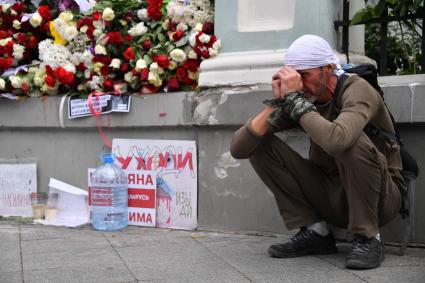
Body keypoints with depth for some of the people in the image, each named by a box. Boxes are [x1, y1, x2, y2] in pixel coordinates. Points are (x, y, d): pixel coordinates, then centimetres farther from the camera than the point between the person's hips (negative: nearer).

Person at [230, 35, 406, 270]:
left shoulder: (356, 90, -19)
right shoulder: (300, 98, -4)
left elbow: (336, 140, -44)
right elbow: (238, 148, -11)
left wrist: (295, 98, -32)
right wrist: (277, 103, -21)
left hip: (380, 196, -5)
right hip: (330, 195, 6)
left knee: (352, 141, -35)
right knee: (259, 143, -7)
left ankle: (368, 239, -16)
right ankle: (316, 232, -3)